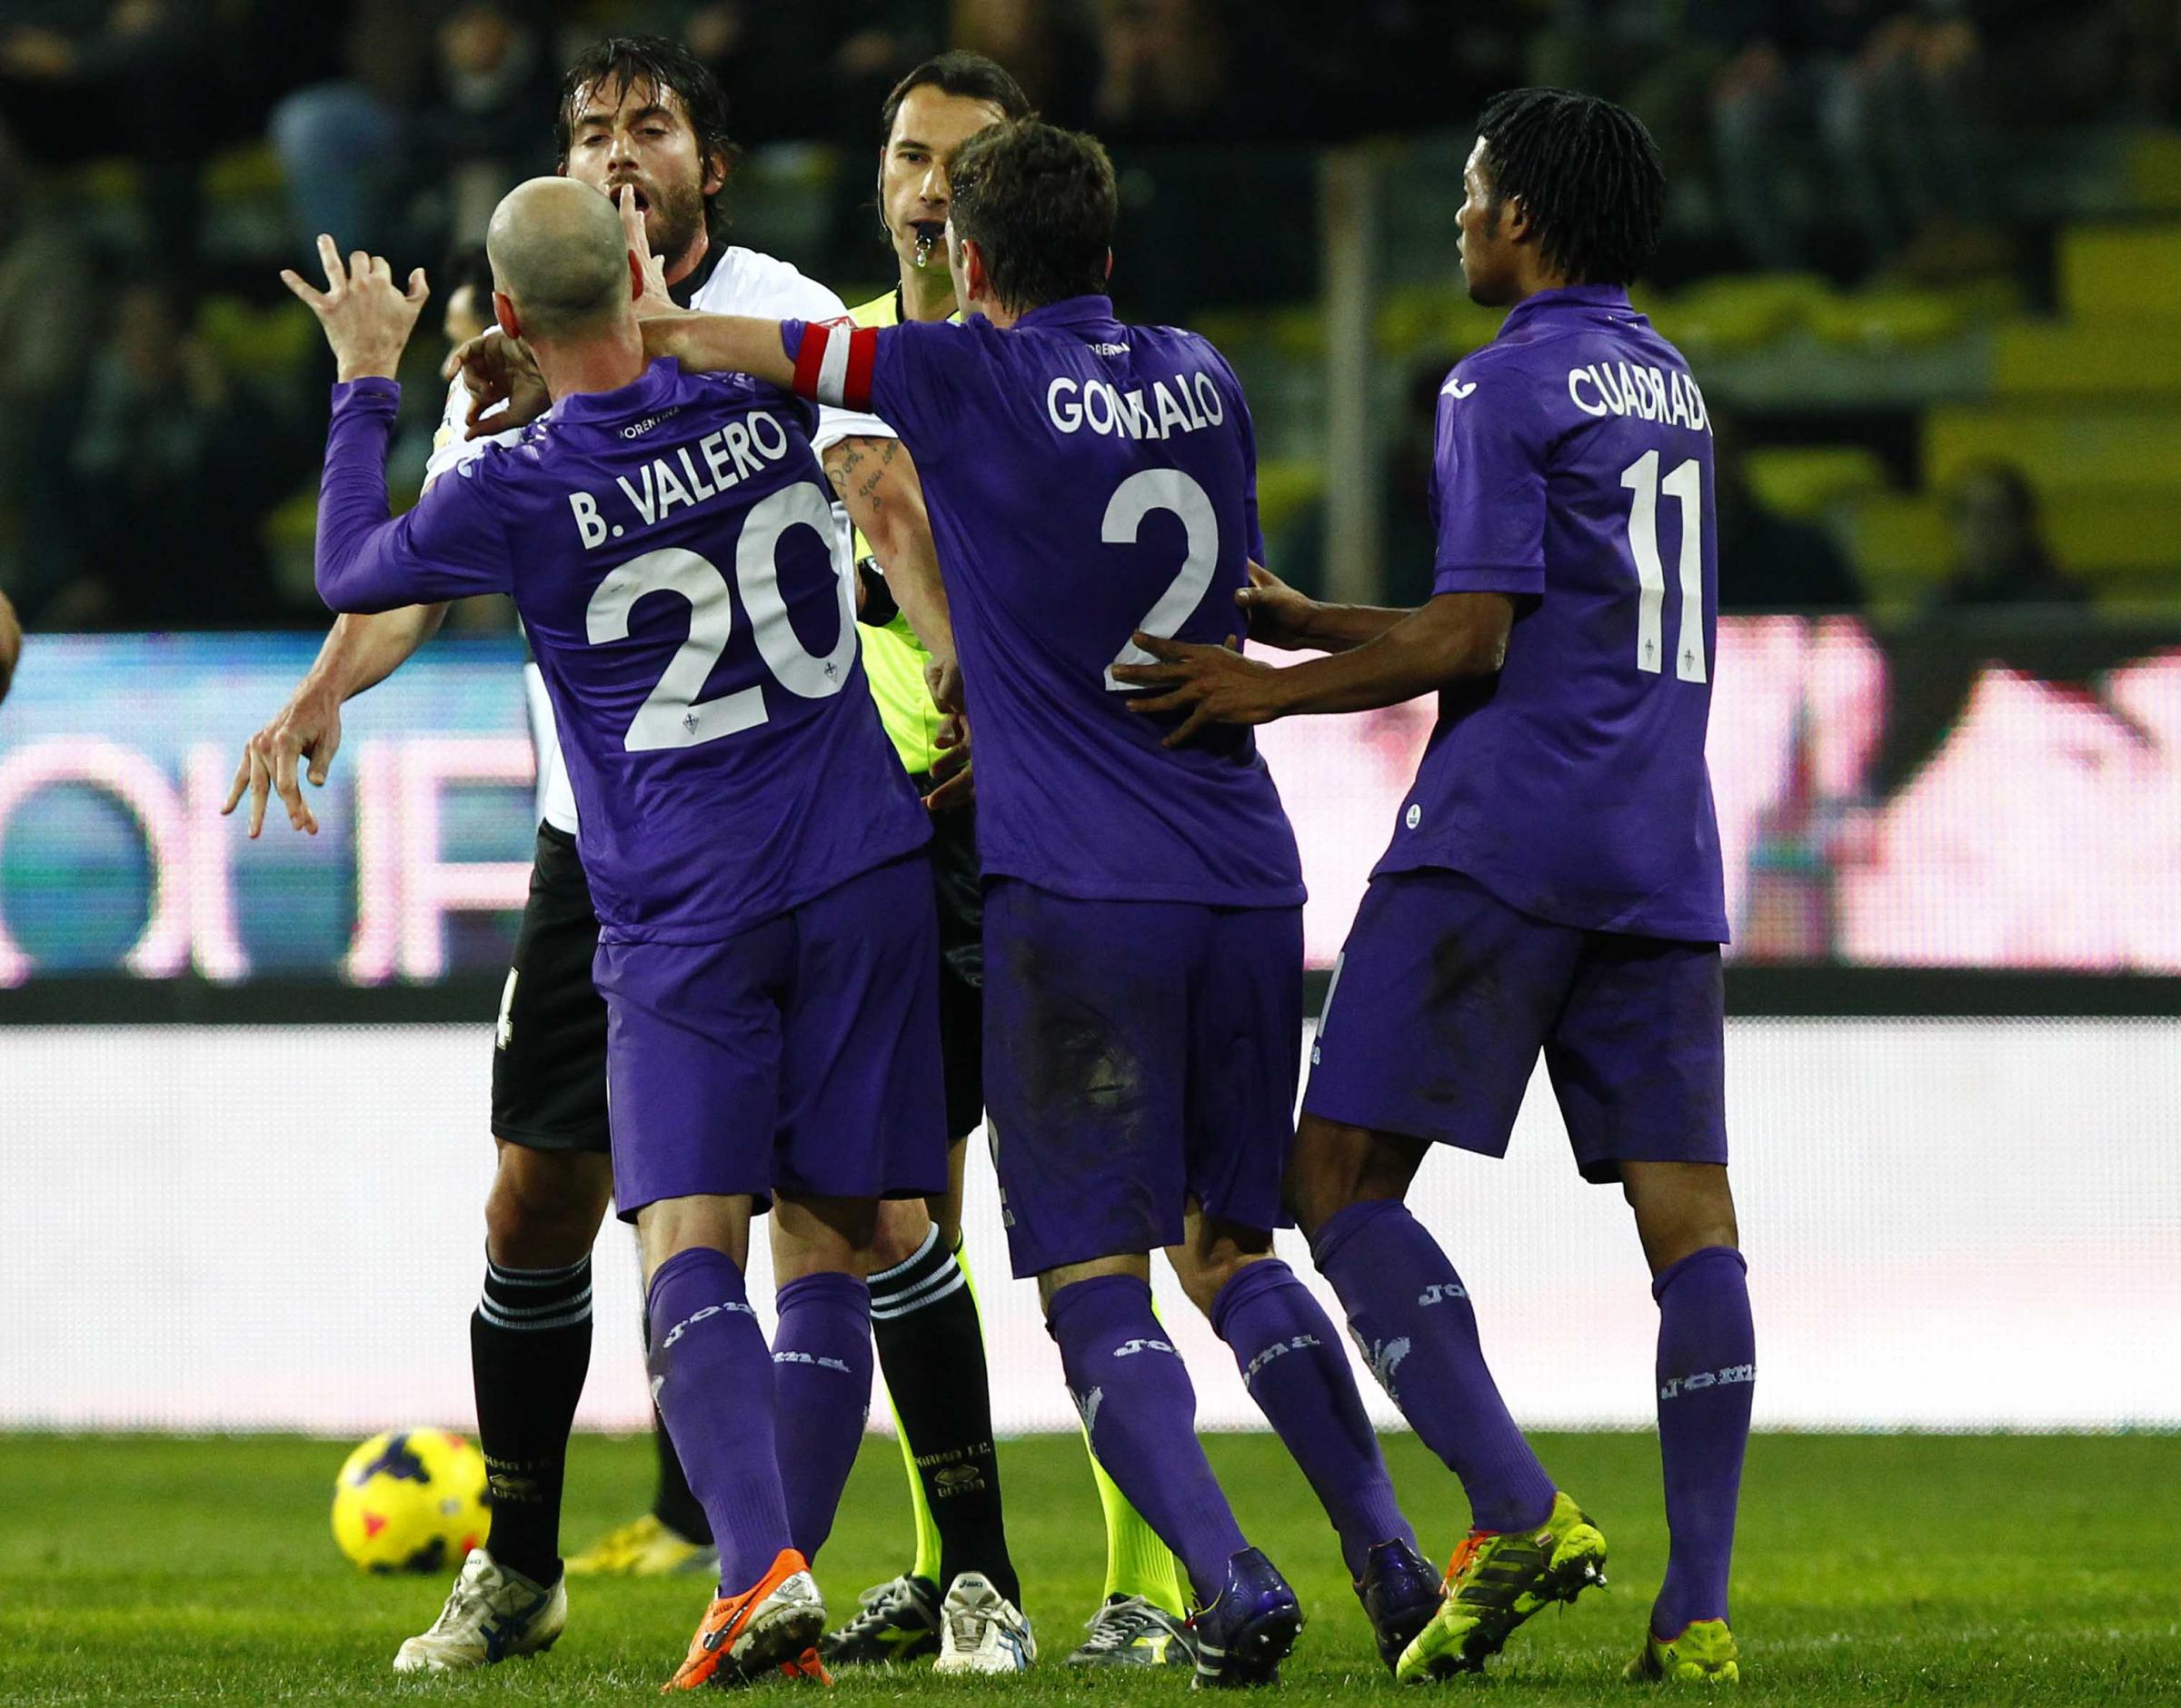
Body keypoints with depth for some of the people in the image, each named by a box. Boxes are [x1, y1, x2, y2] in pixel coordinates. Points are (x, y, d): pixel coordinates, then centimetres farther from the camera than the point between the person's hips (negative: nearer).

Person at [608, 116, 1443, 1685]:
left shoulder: (972, 379, -5)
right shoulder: (1204, 379, 12)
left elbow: (722, 345, 5)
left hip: (1075, 892, -5)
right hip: (1247, 880, 5)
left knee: (1094, 1279, -2)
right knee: (1229, 1248, 17)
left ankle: (1235, 1588, -17)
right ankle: (1390, 1557, 6)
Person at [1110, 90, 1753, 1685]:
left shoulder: (1508, 384, -5)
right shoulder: (1666, 385, 20)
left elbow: (1470, 643, -11)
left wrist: (1276, 691, -1)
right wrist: (1301, 622, 28)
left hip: (1503, 836, -7)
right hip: (1662, 860, 7)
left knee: (1343, 1178, -3)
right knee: (1686, 1211, 0)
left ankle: (1517, 1510, -17)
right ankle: (1698, 1607, -6)